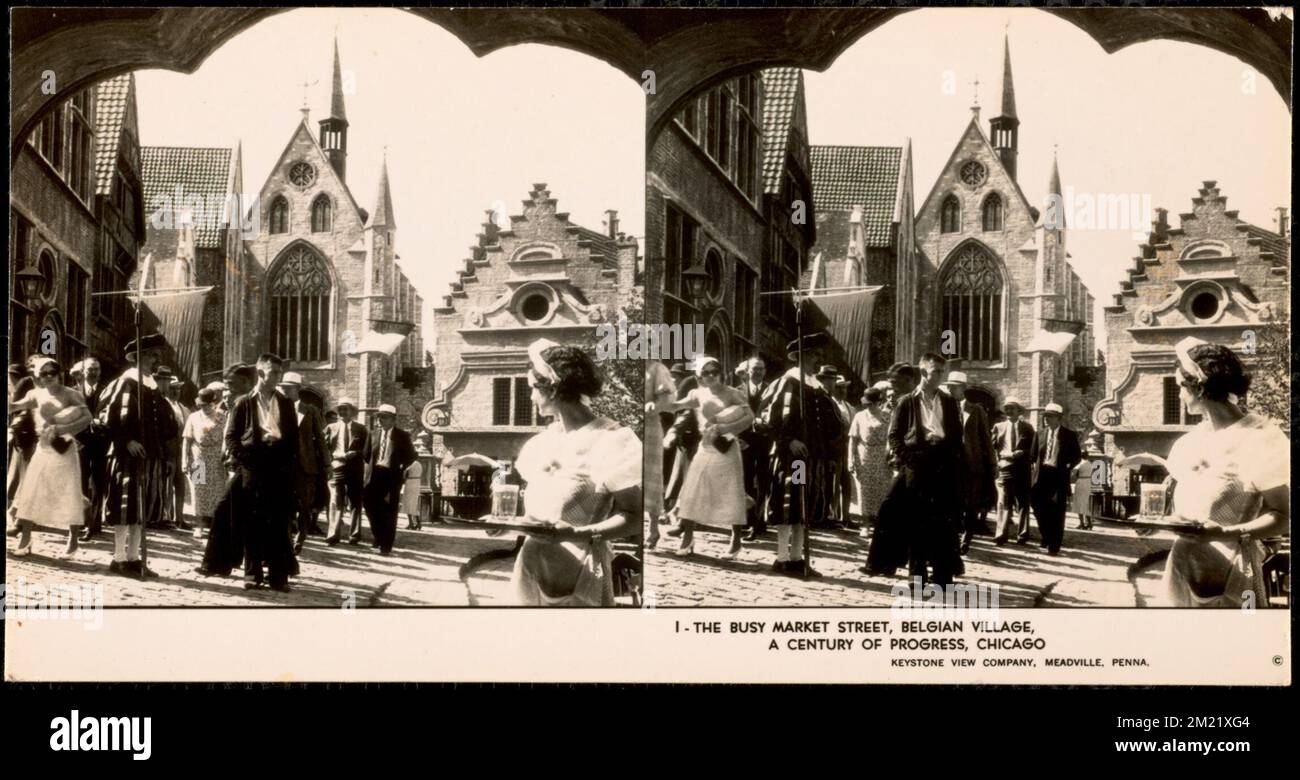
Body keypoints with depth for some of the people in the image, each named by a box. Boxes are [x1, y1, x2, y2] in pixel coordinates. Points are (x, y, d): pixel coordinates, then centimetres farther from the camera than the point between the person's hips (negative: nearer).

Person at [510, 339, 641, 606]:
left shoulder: (610, 441, -10)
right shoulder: (546, 441, 13)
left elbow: (633, 516, -15)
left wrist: (577, 534, -26)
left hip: (579, 574, -6)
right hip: (534, 566, 6)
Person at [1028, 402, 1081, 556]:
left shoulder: (1069, 435, 3)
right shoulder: (1040, 434, 12)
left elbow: (1076, 456, 6)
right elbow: (1032, 455, 17)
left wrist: (1067, 467, -7)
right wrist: (1035, 467, 2)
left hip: (1059, 476, -3)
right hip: (1041, 474, 3)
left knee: (1057, 513, -4)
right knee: (1040, 508, 0)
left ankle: (1054, 546, 1)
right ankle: (1046, 537, 21)